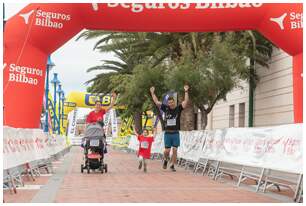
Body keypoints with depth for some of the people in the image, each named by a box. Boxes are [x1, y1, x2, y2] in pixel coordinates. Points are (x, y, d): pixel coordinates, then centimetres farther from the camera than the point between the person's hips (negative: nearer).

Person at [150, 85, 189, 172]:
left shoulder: (178, 108, 1)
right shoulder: (166, 108, 3)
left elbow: (186, 102, -9)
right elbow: (156, 102, 7)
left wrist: (186, 92, -18)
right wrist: (152, 93, 5)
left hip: (176, 133, 0)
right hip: (167, 133, 0)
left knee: (175, 150, 0)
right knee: (167, 150, 0)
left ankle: (172, 165, 12)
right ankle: (165, 160, 31)